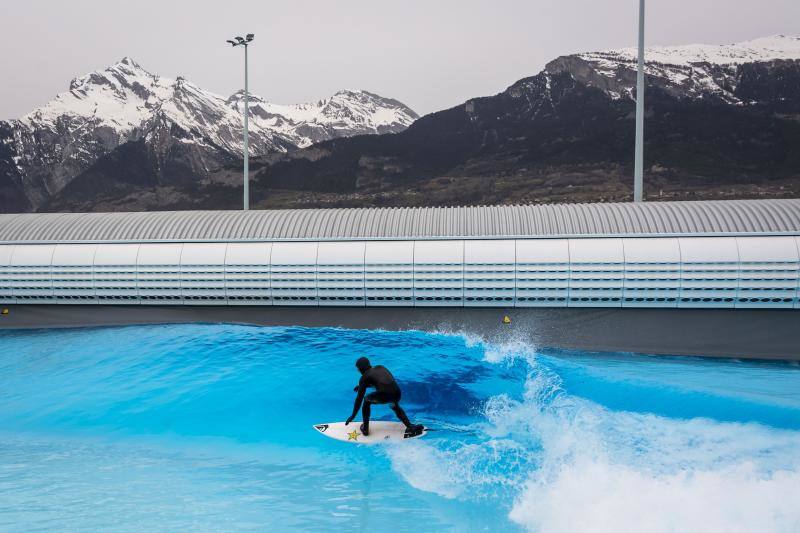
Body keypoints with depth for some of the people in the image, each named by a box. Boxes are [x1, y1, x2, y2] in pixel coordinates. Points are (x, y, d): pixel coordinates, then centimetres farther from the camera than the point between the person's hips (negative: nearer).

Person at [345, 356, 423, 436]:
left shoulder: (365, 377, 14)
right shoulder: (381, 367, 29)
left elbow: (359, 398, 16)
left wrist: (353, 416, 25)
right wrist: (361, 386, 55)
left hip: (383, 396, -5)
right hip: (397, 394, 5)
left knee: (366, 400, 26)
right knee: (396, 407, 38)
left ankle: (365, 428, 25)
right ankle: (410, 426, 22)